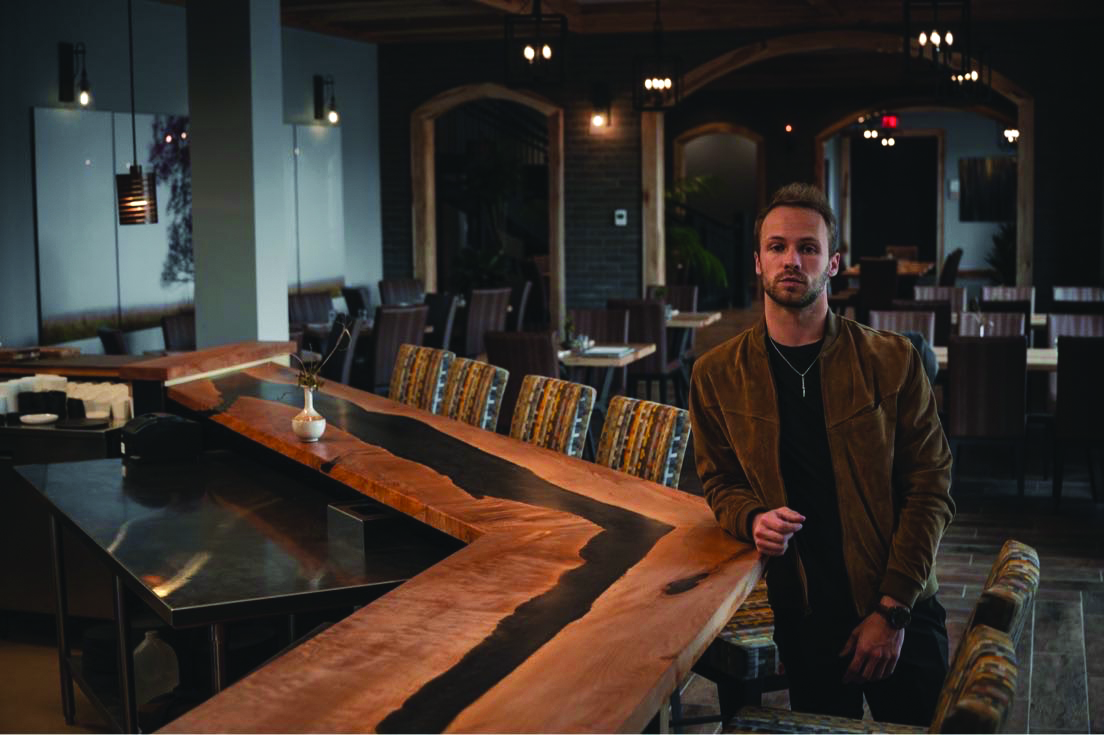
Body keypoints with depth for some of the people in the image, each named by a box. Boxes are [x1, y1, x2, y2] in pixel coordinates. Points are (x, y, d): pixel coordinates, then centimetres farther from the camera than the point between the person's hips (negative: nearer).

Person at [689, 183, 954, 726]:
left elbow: (930, 490, -4)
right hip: (802, 615, 1)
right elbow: (721, 482, 11)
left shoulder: (892, 361, -4)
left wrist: (892, 610, -10)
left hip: (901, 613, 0)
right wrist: (754, 519, -13)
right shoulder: (717, 375, 1)